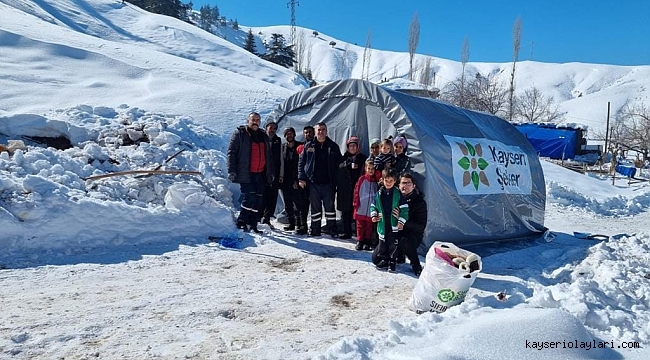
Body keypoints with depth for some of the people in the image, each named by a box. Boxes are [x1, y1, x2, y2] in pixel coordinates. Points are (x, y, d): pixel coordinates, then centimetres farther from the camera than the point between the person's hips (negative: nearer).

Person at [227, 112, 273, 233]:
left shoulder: (264, 137, 18)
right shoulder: (239, 134, 1)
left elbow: (268, 156, 24)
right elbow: (231, 153, -4)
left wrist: (270, 172, 19)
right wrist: (232, 171, -13)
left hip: (260, 174, 6)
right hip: (246, 174, -6)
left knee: (258, 200, 5)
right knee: (249, 198, -14)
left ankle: (253, 224, 14)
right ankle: (241, 221, 0)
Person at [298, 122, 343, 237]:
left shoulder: (333, 146, 7)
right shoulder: (309, 146, 7)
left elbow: (340, 163, 8)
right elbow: (301, 162, 8)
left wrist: (336, 180, 0)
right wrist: (301, 178, -2)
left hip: (328, 183, -1)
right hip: (313, 182, 1)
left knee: (329, 206, 2)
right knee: (315, 207, 7)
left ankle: (332, 229, 10)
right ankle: (315, 229, 15)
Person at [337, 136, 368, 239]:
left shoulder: (362, 158, 7)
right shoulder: (345, 157, 15)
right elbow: (340, 166, -2)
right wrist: (350, 165, -18)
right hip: (345, 189, 3)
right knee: (346, 211, 6)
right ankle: (347, 232, 15)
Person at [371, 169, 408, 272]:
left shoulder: (398, 194, -4)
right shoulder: (379, 194, 4)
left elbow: (404, 208, -3)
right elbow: (373, 206, 15)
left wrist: (401, 221, -10)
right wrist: (374, 215, -1)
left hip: (394, 224, -2)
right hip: (382, 224, 2)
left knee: (393, 244, 1)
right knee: (382, 244, 8)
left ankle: (392, 263, 15)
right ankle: (384, 260, 27)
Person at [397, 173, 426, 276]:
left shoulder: (419, 202, -9)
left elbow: (421, 226, -14)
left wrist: (404, 224, -27)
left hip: (413, 234, -4)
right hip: (395, 233, 4)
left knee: (405, 241, -40)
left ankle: (416, 266, -15)